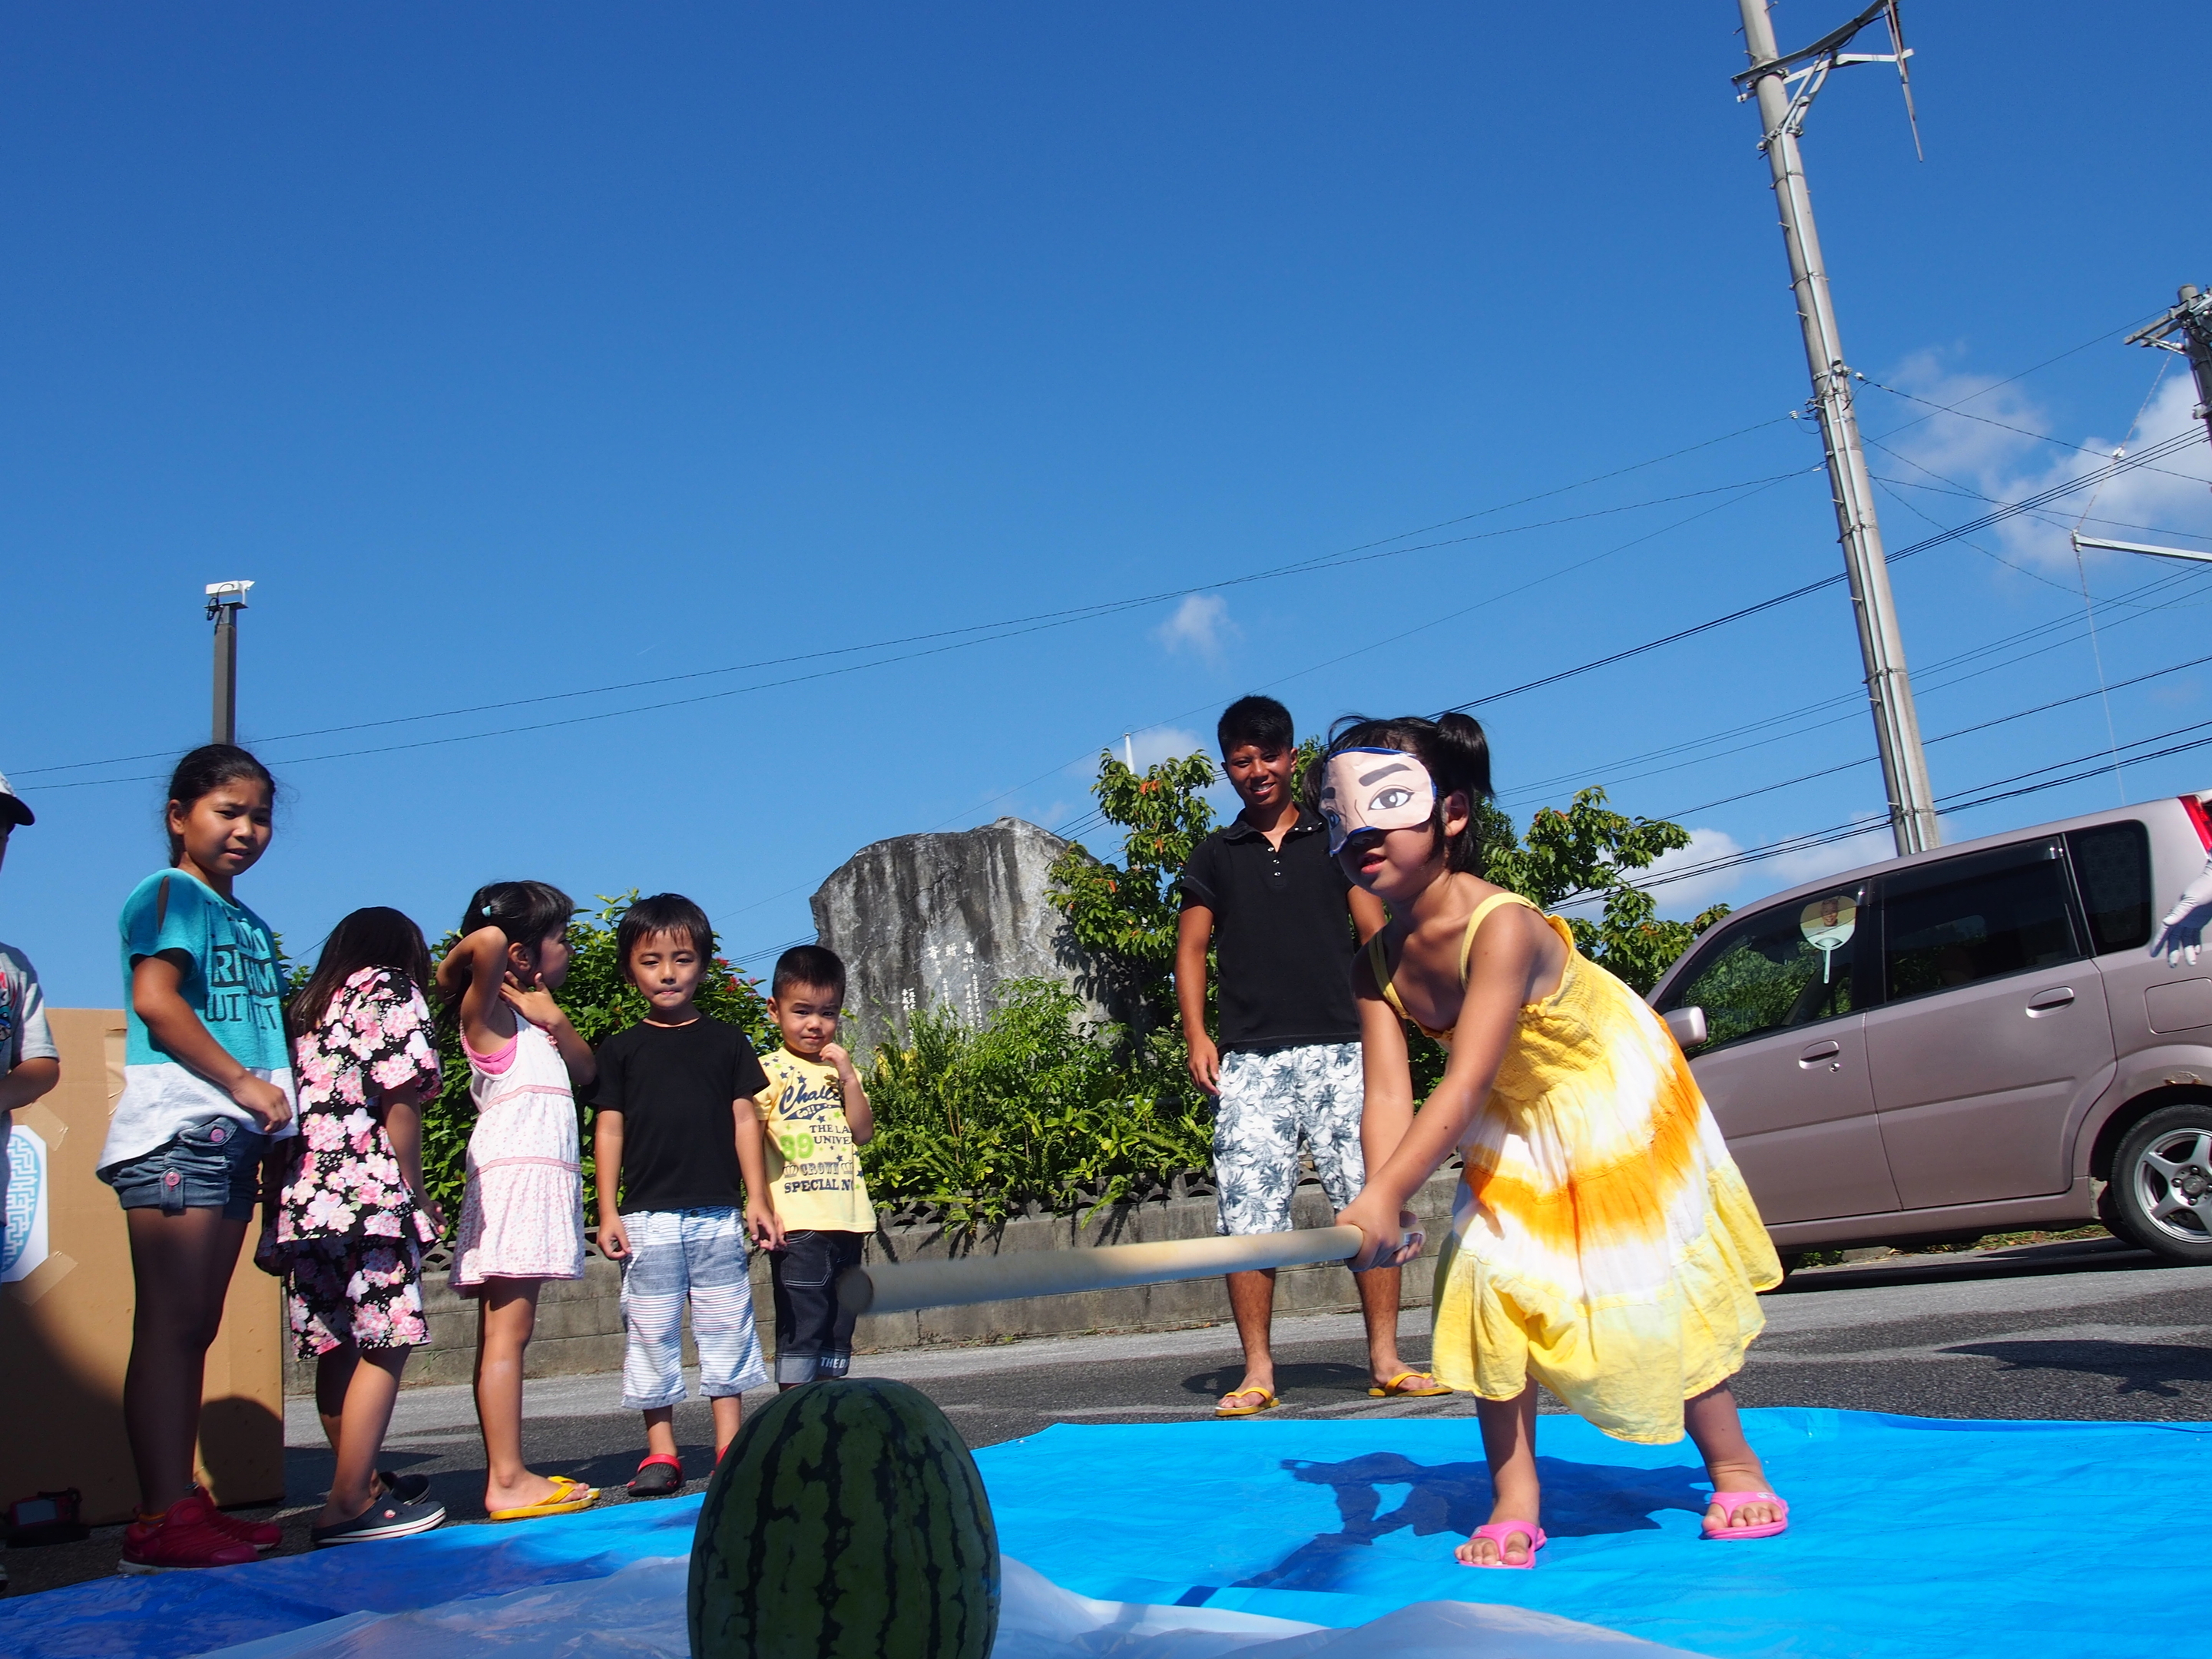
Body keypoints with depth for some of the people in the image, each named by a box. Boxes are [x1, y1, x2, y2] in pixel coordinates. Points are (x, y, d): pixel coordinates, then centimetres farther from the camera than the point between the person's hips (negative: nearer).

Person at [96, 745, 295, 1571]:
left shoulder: (248, 920, 23)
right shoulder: (169, 893, -1)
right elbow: (153, 996, -15)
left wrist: (273, 1101, 11)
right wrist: (241, 1080, -17)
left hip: (230, 1135, 9)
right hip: (177, 1127, -9)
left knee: (196, 1325, 10)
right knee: (170, 1324, -9)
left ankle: (184, 1504, 14)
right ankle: (160, 1521, -8)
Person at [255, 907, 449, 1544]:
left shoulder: (305, 1008, 23)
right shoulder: (391, 992, 4)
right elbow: (400, 1103, -6)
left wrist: (276, 1211, 18)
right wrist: (417, 1193, 1)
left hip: (301, 1197, 8)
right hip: (369, 1194, -8)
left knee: (336, 1347, 14)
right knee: (385, 1344, -5)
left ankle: (363, 1481, 26)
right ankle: (349, 1505, -7)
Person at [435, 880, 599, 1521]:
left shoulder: (531, 1021, 24)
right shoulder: (487, 1012, -2)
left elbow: (586, 1073, 19)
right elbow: (488, 942, -22)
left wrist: (556, 1022, 3)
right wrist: (452, 969, -3)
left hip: (540, 1180, 9)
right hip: (512, 1174, -9)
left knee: (506, 1331, 6)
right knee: (507, 1330, -11)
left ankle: (508, 1475, 6)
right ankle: (506, 1481, -13)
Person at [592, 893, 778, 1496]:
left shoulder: (726, 1041, 7)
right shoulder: (622, 1049, 6)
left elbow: (744, 1119, 6)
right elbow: (609, 1129, 4)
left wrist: (757, 1199, 1)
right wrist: (608, 1212, -2)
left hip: (718, 1214, 1)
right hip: (648, 1218, 0)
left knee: (726, 1327, 4)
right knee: (650, 1332, 3)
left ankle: (730, 1448, 12)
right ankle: (660, 1451, 12)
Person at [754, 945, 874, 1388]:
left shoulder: (841, 1070, 15)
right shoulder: (770, 1071, -3)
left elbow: (863, 1132, 4)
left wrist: (848, 1077, -5)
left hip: (846, 1220, 6)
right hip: (798, 1225, -6)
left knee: (839, 1327, 12)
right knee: (800, 1325, -6)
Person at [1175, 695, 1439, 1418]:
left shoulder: (1335, 840, 13)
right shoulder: (1214, 856, 14)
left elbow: (1375, 934, 8)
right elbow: (1191, 948, 11)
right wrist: (1196, 1036, -3)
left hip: (1338, 1050, 0)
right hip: (1249, 1061, 0)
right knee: (1247, 1212, -3)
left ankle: (1385, 1360, 6)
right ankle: (1258, 1372, 5)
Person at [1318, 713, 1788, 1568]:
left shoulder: (1503, 926, -36)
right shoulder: (1376, 965, -14)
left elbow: (1464, 1086, -43)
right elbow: (1388, 1096, -22)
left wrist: (1382, 1198, -51)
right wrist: (1381, 1205, -40)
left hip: (1617, 1104, -5)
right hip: (1515, 1131, 6)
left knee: (1658, 1288, -2)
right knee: (1493, 1282, -5)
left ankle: (1734, 1470, 21)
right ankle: (1514, 1503, 6)